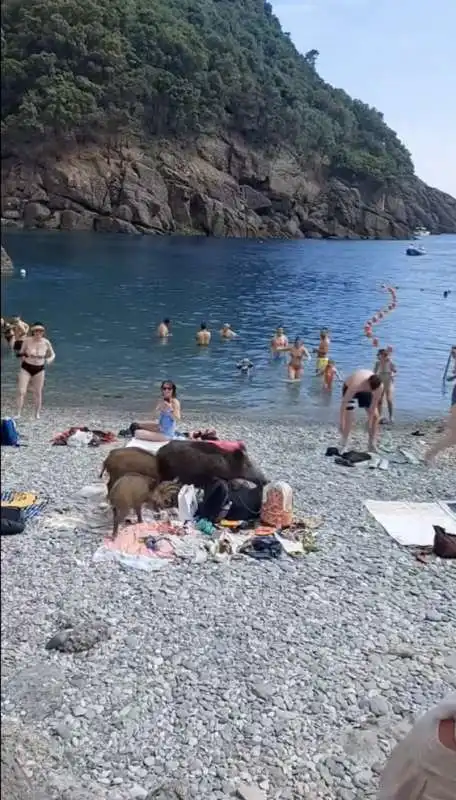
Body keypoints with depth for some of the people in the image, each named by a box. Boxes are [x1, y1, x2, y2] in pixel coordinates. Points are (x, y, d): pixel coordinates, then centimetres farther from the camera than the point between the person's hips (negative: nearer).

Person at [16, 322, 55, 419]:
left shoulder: (46, 342, -8)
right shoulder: (27, 341, -11)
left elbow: (53, 355, 7)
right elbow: (21, 353, 7)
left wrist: (49, 360, -11)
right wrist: (22, 356, -12)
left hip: (39, 370, 1)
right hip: (26, 368, -1)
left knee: (38, 393, 9)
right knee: (21, 392, -9)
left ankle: (37, 414, 21)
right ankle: (18, 414, -3)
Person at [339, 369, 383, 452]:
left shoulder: (380, 386, -32)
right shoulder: (355, 384, -44)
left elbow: (374, 405, -19)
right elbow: (343, 403, -39)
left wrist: (369, 422, -15)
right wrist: (342, 423, -39)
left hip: (365, 392, 4)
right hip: (349, 388, -4)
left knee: (375, 416, -4)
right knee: (349, 418, -17)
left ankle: (372, 446, 7)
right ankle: (343, 446, -5)